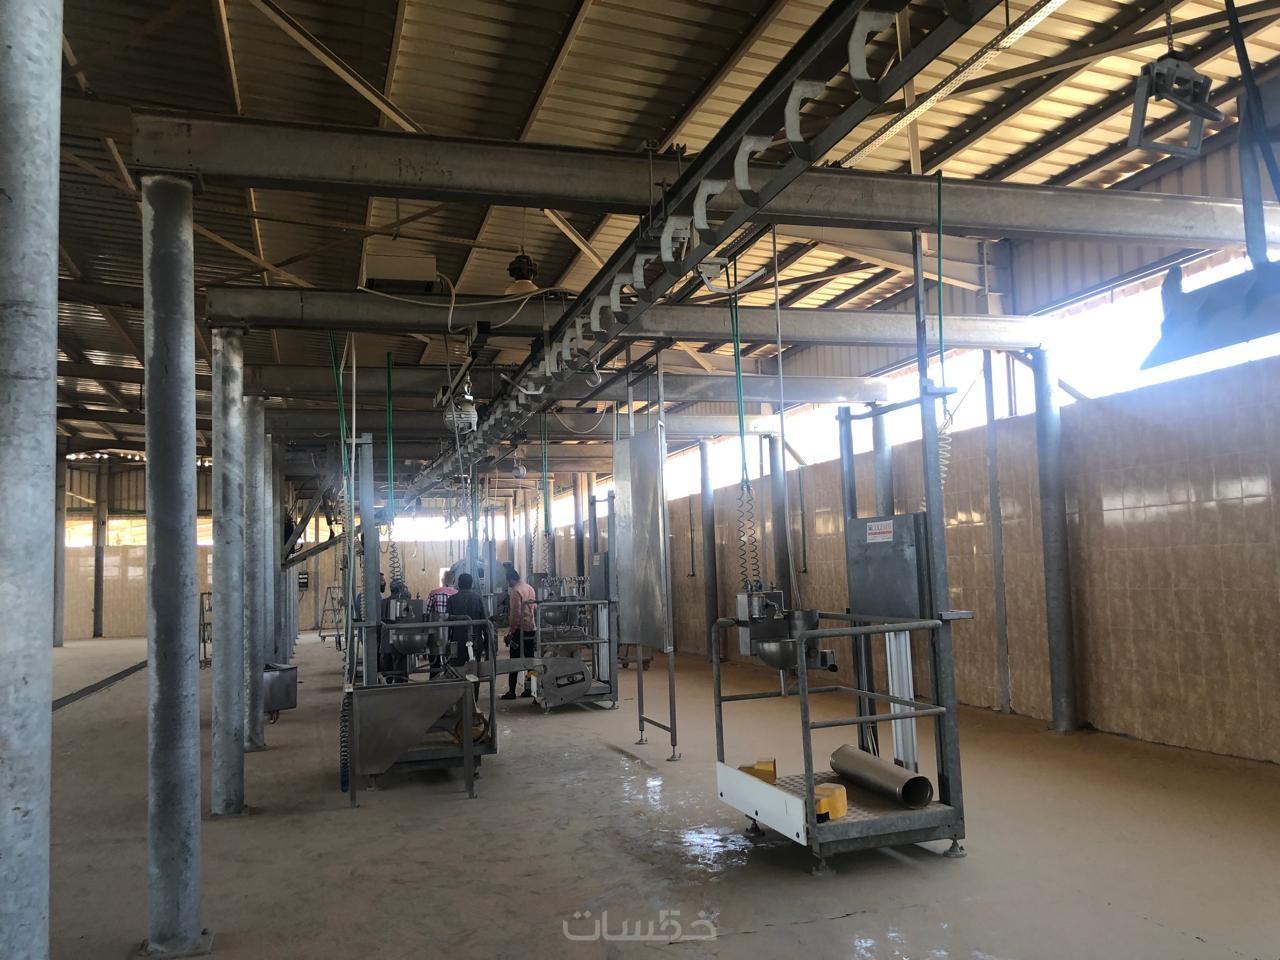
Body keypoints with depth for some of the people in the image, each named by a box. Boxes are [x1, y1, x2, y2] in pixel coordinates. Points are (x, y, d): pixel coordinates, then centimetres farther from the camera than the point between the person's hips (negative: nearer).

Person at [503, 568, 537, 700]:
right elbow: (535, 608, 14)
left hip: (519, 629, -7)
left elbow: (516, 613, -17)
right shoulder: (530, 588, 9)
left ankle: (511, 691, 0)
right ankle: (528, 689, 12)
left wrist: (511, 631, -12)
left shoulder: (515, 591, -14)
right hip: (531, 629, 7)